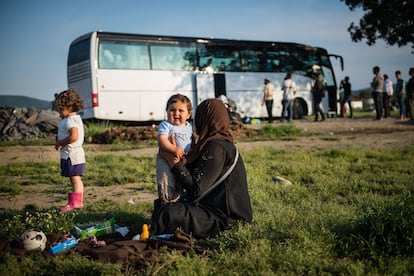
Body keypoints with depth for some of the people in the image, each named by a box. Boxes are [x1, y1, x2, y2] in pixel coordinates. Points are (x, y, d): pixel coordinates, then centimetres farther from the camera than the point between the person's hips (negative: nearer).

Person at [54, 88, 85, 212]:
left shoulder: (70, 121, -17)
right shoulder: (75, 118, 16)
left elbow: (74, 136, -29)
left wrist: (60, 143, -18)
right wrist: (59, 141, 9)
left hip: (72, 154, -11)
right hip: (73, 154, 11)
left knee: (75, 179, -5)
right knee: (75, 179, 14)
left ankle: (75, 203, 0)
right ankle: (78, 201, 21)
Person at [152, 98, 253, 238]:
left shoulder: (216, 147, -18)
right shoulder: (221, 142, 14)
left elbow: (196, 188, -20)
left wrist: (174, 162, -10)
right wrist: (177, 156, 8)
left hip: (221, 216, -11)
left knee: (168, 215, -26)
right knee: (160, 211, 11)